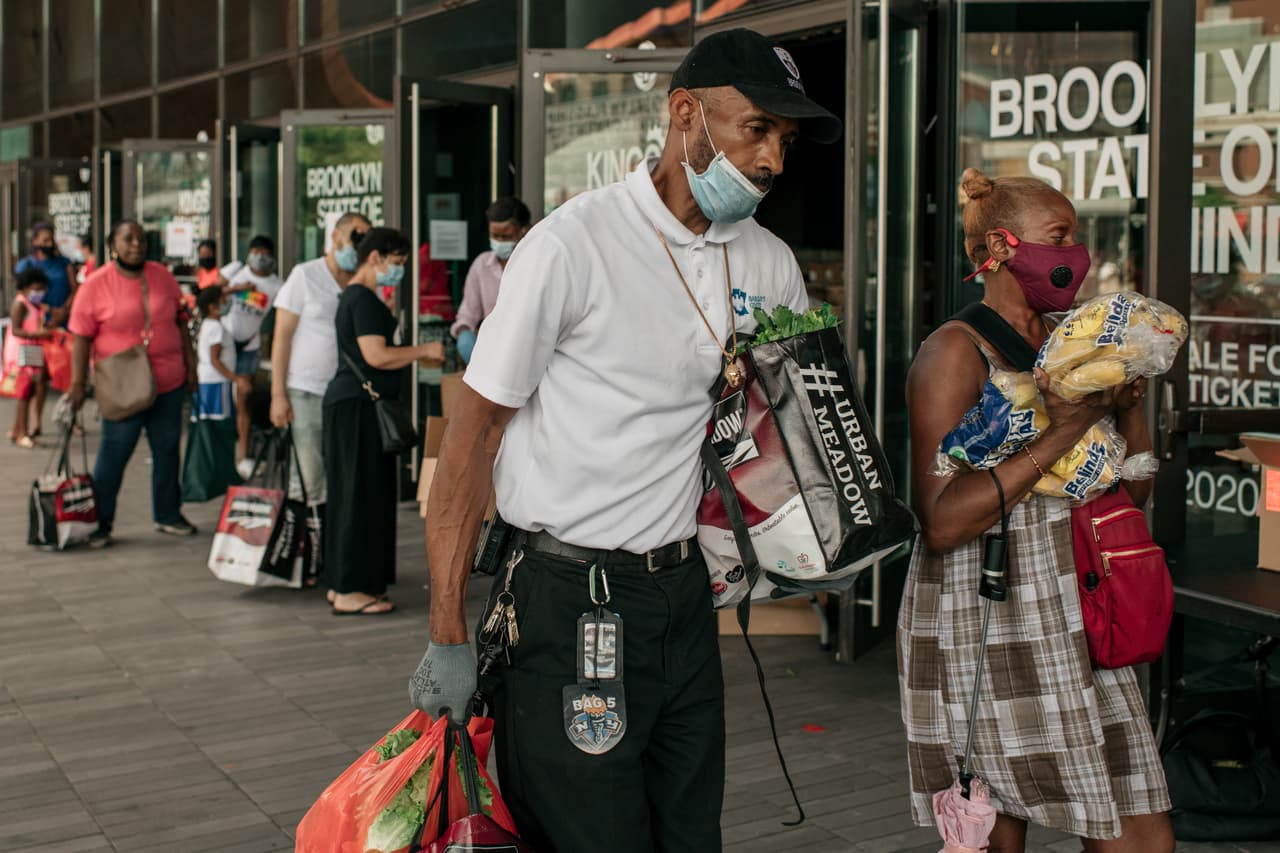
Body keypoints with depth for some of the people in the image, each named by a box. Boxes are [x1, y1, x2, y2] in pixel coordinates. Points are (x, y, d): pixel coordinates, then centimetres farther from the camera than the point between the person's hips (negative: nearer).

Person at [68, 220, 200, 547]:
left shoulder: (162, 276, 5)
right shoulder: (96, 285, -7)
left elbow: (180, 321, 12)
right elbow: (81, 337, -7)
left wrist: (190, 364, 10)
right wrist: (78, 383, -13)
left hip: (169, 384, 4)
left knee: (167, 451, 12)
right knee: (113, 455, -1)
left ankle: (168, 515, 25)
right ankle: (100, 522, 9)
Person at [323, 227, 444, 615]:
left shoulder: (355, 297, 19)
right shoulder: (364, 300, -14)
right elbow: (376, 356, -21)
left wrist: (418, 355, 15)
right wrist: (423, 350, -11)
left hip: (352, 404, 11)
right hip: (357, 405, -11)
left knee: (359, 494, 13)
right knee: (361, 494, -7)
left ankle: (344, 583, 19)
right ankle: (349, 592, -3)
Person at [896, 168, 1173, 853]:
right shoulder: (955, 351, -10)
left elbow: (1133, 492, 16)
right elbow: (941, 522, -21)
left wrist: (1129, 403, -1)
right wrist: (1060, 433, -21)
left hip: (1075, 628, 7)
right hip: (982, 634, -7)